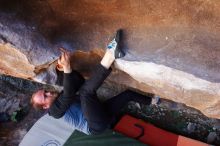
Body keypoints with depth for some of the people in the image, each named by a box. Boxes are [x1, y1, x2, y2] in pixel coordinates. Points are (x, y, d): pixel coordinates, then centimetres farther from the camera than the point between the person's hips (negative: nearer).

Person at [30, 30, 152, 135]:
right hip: (96, 126, -8)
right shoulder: (55, 110, -6)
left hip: (102, 116, 8)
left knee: (128, 93, 12)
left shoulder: (60, 97, 19)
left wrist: (67, 67, -6)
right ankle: (111, 53, -34)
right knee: (85, 91, -30)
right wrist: (66, 67, -35)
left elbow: (80, 83, 8)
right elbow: (68, 94, -26)